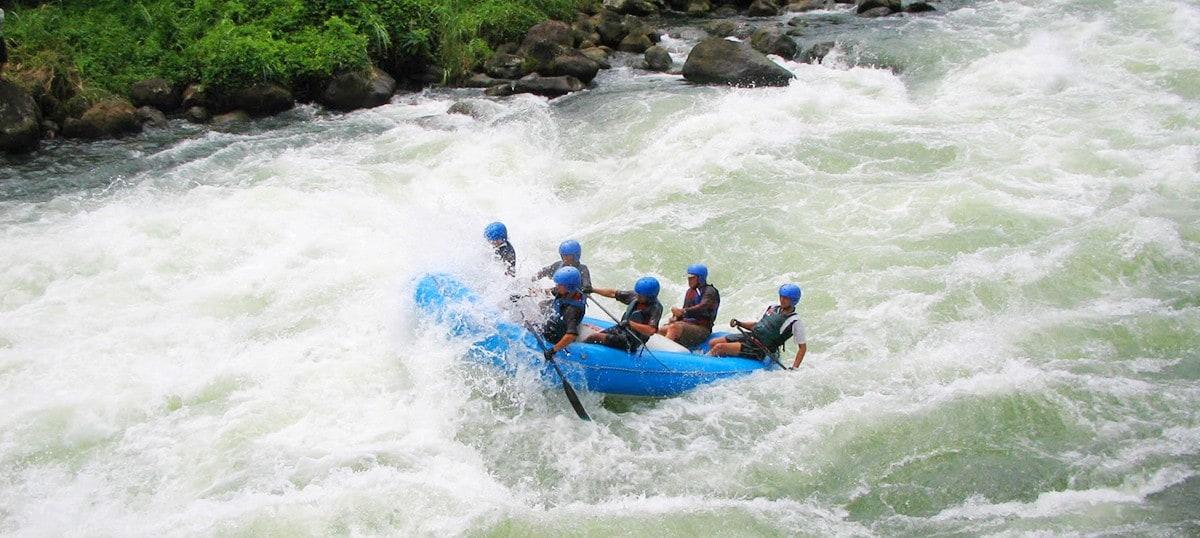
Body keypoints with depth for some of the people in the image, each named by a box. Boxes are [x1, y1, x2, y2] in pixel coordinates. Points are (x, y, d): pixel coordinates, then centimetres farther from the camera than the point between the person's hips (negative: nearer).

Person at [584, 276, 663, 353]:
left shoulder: (656, 308, -22)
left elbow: (651, 330, -33)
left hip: (630, 341, -7)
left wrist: (630, 323, -36)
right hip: (620, 329, 7)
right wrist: (592, 290, 5)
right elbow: (613, 293, 7)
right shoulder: (635, 296, -2)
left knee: (596, 337, -16)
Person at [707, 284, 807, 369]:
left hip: (761, 349, -8)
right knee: (714, 343, -3)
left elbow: (803, 347, -10)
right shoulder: (773, 308, 10)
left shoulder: (795, 322, -11)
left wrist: (794, 368, -20)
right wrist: (740, 323, 4)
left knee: (719, 347, -20)